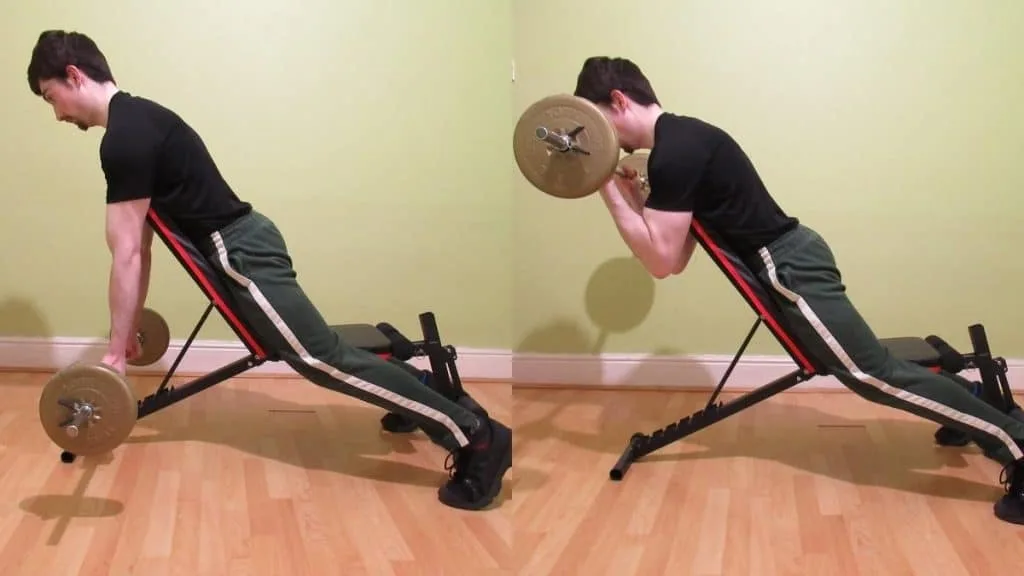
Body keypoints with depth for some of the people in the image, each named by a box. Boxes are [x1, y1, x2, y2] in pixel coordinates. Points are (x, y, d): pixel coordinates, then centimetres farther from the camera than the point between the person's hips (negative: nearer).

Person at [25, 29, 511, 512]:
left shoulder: (124, 139, -15)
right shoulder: (136, 120, 18)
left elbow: (127, 254, -17)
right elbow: (140, 246, 23)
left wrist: (116, 351, -12)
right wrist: (130, 328, 28)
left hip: (239, 252, -10)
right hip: (241, 243, 10)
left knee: (324, 359, -15)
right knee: (320, 352, 15)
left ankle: (475, 434, -20)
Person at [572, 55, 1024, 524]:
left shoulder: (673, 154, -16)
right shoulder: (680, 140, 15)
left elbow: (661, 261, -19)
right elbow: (676, 258, 16)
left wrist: (609, 191, -14)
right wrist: (632, 199, 9)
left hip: (789, 267, -10)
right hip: (789, 259, 10)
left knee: (875, 374, -11)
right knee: (871, 368, 17)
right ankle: (982, 425, 24)